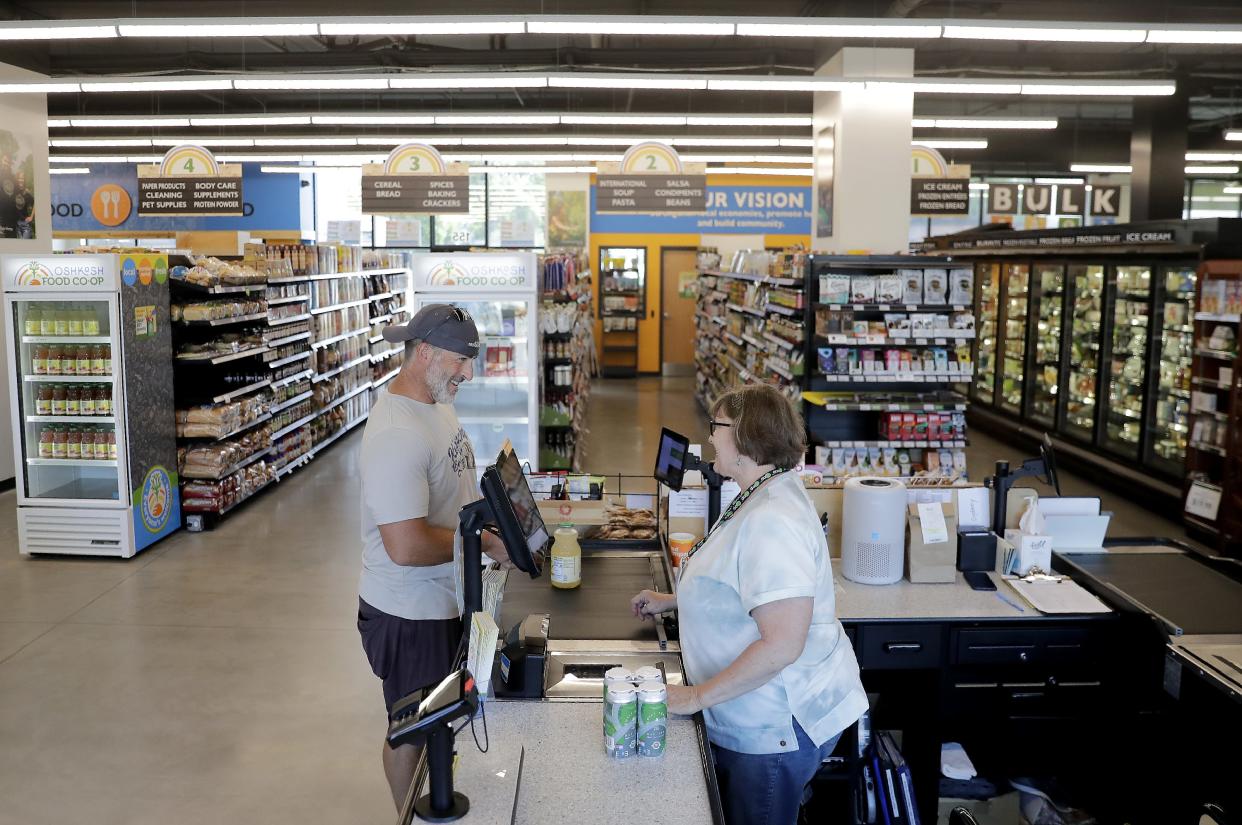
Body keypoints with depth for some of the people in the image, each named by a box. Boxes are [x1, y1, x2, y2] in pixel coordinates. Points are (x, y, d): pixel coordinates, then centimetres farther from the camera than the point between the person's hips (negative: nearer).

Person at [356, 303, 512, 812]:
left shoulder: (438, 403, 2)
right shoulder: (396, 435, -29)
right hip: (410, 615, -10)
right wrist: (485, 541, -21)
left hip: (448, 600, 10)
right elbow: (406, 546, -34)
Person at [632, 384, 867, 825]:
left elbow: (781, 645, -32)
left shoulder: (772, 521, -28)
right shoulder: (759, 499, 8)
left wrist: (697, 696, -25)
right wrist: (673, 601, 21)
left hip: (777, 727, -10)